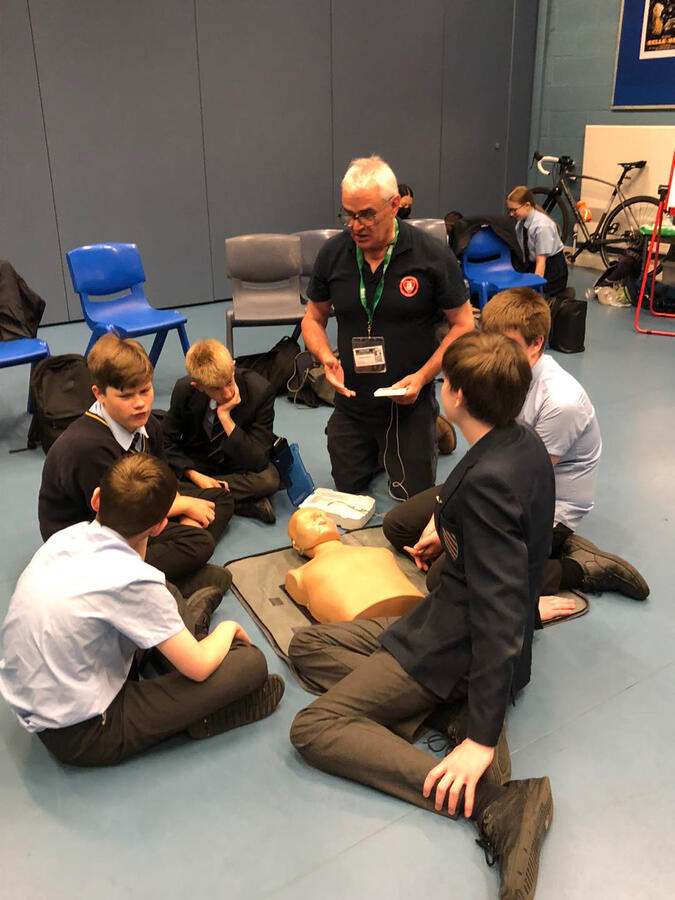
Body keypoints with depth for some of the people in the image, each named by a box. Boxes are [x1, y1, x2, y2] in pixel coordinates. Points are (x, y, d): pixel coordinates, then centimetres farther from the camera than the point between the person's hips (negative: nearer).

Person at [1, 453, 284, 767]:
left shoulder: (67, 536, -7)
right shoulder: (131, 581, -27)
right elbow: (199, 667, -16)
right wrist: (228, 629, 3)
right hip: (83, 739, -8)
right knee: (251, 663, -9)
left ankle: (187, 623, 37)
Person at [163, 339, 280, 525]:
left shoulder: (260, 390, -25)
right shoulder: (183, 390, -19)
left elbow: (257, 462, -27)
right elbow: (168, 442, -6)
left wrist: (225, 417, -36)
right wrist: (194, 475, -23)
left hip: (239, 464, -2)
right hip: (198, 462, 3)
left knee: (269, 479, -34)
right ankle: (247, 505, -24)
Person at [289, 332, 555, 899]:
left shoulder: (487, 480, -29)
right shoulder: (526, 443, 0)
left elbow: (499, 615, -30)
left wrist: (482, 739, -27)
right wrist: (450, 535, 32)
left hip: (455, 643, -9)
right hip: (449, 620, 9)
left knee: (312, 730, -14)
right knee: (306, 646, 13)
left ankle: (494, 804, -20)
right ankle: (446, 710, -3)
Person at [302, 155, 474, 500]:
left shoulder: (433, 256, -14)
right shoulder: (332, 254, -5)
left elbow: (462, 325, -7)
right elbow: (313, 319, 7)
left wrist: (422, 376, -19)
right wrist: (326, 358, -14)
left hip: (410, 405, -3)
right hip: (351, 403, 3)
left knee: (412, 497, 10)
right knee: (348, 491, 17)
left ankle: (436, 429, 36)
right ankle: (376, 451, 47)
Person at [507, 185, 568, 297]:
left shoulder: (542, 226, -24)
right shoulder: (520, 223, -4)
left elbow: (541, 261, -25)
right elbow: (525, 253, 5)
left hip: (553, 268, -6)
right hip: (532, 264, 6)